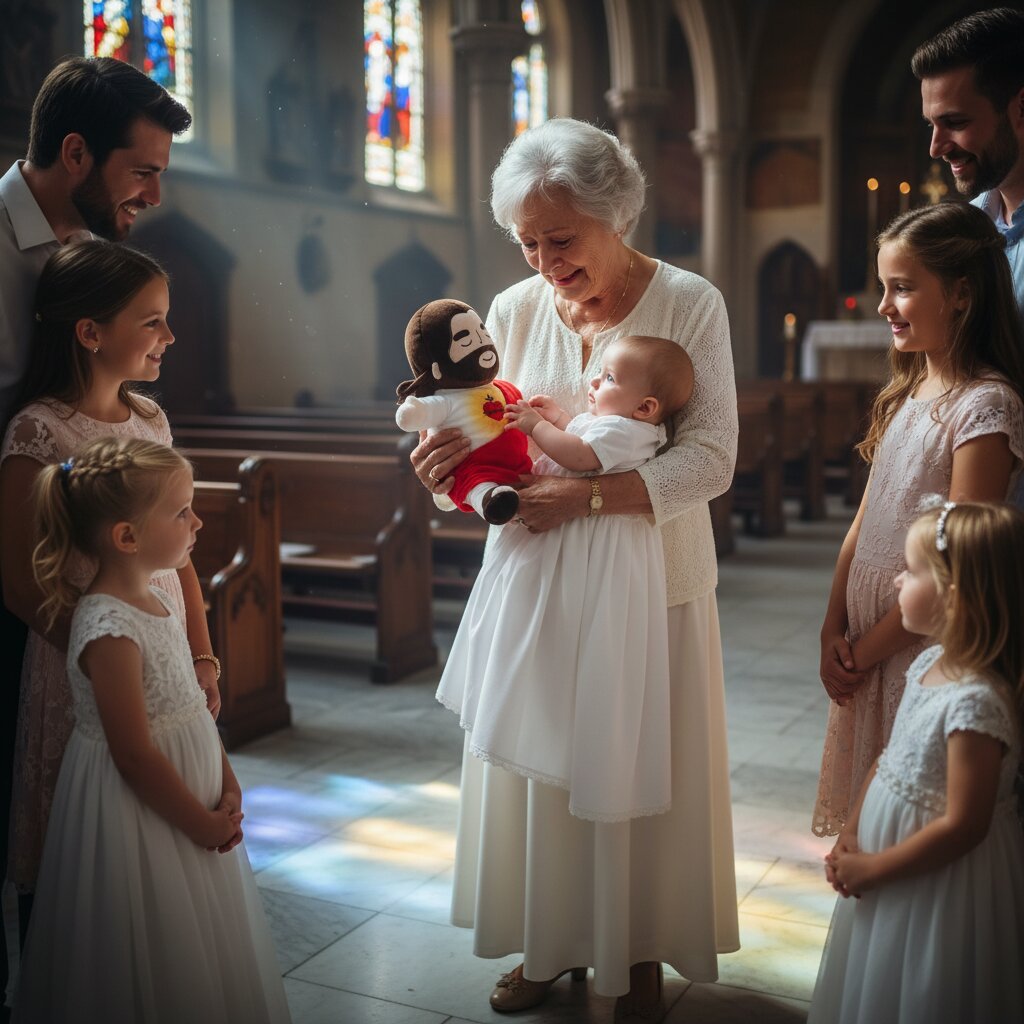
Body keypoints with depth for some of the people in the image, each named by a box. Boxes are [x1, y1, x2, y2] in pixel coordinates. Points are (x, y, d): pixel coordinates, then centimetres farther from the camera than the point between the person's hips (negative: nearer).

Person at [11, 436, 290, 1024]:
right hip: (137, 814, -9)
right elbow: (134, 756, -23)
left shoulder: (161, 602, 3)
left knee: (201, 949, 22)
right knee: (149, 971, 8)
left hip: (190, 799, 9)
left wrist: (228, 784, 2)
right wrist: (200, 822, -14)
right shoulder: (109, 631, -26)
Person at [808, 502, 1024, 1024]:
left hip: (941, 879, -8)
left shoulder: (976, 701, -29)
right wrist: (849, 836, 2)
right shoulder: (929, 664, -2)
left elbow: (962, 827, -26)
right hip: (881, 848, 8)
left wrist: (872, 868, -18)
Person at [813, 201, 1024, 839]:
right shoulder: (907, 393, 10)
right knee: (868, 806, 17)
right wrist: (834, 629, 1)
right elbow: (866, 521, 9)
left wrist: (868, 648, -13)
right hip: (865, 646, 7)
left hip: (928, 644, -7)